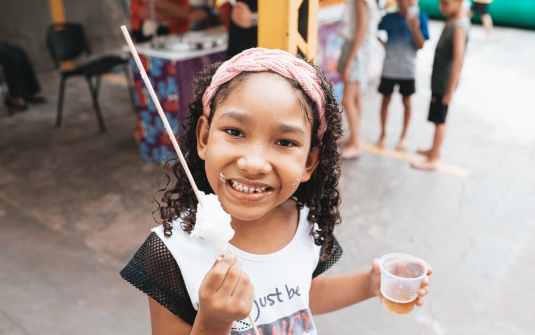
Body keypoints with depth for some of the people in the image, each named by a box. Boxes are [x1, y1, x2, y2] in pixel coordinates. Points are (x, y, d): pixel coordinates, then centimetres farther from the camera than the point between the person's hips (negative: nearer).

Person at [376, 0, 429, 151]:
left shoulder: (420, 18, -7)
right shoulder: (389, 17, -6)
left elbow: (420, 45, -11)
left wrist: (414, 27, -24)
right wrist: (384, 44, -3)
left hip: (408, 68, 0)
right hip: (389, 67, 1)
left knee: (406, 101, 11)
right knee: (386, 100, 9)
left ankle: (404, 136, 25)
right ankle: (383, 134, 26)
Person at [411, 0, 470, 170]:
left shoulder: (459, 27, -21)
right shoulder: (452, 19, 7)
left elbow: (458, 60, -26)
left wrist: (450, 91, -25)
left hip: (445, 83, -9)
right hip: (438, 80, 9)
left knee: (439, 120, -1)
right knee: (438, 119, 20)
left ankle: (432, 161, 9)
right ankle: (435, 150, 35)